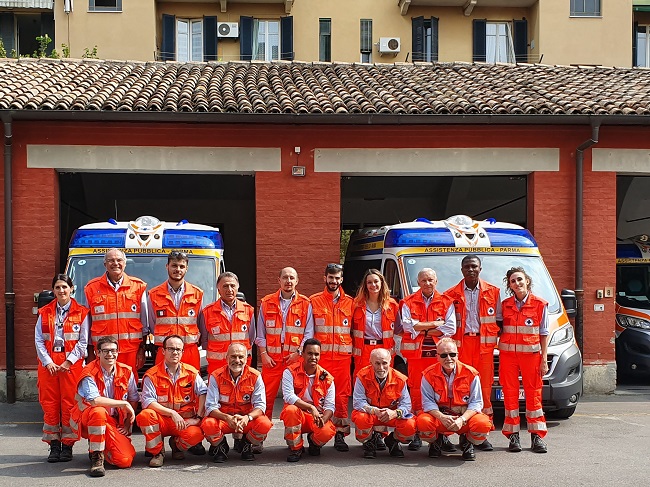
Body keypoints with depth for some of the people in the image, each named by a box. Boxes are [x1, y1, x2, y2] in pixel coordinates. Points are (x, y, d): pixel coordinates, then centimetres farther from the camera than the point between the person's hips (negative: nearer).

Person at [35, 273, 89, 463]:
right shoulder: (44, 313, 13)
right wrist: (47, 362, -7)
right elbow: (38, 340, 6)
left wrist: (68, 362, -10)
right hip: (48, 363, 2)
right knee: (50, 404, 1)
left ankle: (67, 445, 3)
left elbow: (83, 342, 0)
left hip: (72, 364, -2)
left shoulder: (81, 312, 5)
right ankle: (54, 444, 9)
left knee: (69, 404, -4)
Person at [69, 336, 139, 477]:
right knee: (98, 411, -40)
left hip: (114, 423, 4)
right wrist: (124, 404, -26)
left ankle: (98, 446, 18)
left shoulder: (126, 372, -1)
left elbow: (133, 399, 11)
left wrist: (127, 424, 2)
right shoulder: (90, 373, -14)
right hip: (86, 420, -4)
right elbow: (94, 401, -30)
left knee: (126, 460, -16)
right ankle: (96, 457, -21)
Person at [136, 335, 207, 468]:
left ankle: (176, 445, 9)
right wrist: (172, 413, -22)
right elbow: (147, 401, -14)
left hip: (185, 421, 1)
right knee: (145, 415, -33)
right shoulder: (152, 375, -4)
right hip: (161, 421, -1)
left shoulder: (191, 373, 4)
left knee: (195, 434, -32)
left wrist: (198, 418, -15)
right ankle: (157, 451, -7)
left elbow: (203, 393, -3)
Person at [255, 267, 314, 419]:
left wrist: (298, 352, -7)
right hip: (271, 358, 1)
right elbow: (260, 332, 9)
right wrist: (263, 353, 0)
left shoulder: (305, 304, 6)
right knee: (267, 396, 0)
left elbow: (309, 333, 3)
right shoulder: (267, 302, 9)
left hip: (295, 358, 0)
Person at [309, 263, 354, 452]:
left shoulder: (350, 302, 12)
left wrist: (352, 351, 9)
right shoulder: (314, 301, 7)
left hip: (343, 356, 2)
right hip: (320, 356, -1)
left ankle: (340, 435, 9)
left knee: (342, 396, 2)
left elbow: (354, 330, 17)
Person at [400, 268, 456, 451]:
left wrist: (421, 330, -6)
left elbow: (450, 328, -2)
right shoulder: (408, 302, 10)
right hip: (416, 353, 0)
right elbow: (408, 325, -5)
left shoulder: (446, 302, 10)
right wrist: (434, 323, -7)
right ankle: (417, 434, 4)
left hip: (439, 353, 0)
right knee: (416, 391, -2)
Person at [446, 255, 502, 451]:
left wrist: (496, 338, 1)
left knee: (484, 388, -3)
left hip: (484, 345, 1)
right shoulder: (451, 294, 10)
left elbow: (500, 320, 15)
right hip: (461, 345, 0)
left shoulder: (493, 292, 12)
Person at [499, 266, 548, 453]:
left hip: (531, 354, -1)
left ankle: (537, 436, 5)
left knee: (534, 394, -1)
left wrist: (544, 359, -1)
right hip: (507, 354, 2)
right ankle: (513, 436, 7)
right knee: (510, 394, 1)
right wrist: (498, 353, 2)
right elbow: (499, 330, 11)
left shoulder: (540, 304, 2)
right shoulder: (504, 305, 8)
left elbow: (543, 334, 4)